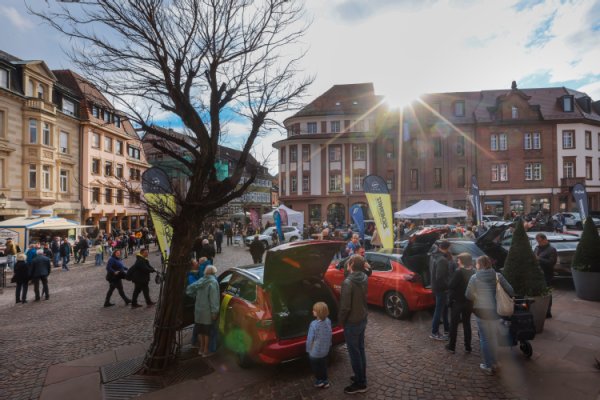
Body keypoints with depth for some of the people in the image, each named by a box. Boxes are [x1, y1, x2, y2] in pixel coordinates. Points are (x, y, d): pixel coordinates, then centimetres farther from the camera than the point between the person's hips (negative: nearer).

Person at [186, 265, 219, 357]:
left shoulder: (200, 281, 5)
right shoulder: (213, 282, -16)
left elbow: (188, 289, 9)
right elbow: (213, 298, -20)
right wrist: (214, 311, -17)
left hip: (198, 310, 6)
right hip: (207, 312, -6)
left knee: (200, 331, 17)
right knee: (207, 332, 6)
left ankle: (201, 349, 29)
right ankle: (205, 351, 14)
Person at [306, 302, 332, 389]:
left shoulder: (314, 324, -30)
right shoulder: (328, 321, -13)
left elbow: (310, 339, -21)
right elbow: (329, 335, 0)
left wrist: (308, 349, -6)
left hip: (315, 352, -5)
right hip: (325, 350, 5)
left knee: (315, 367, 19)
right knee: (323, 366, 25)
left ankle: (319, 381, 31)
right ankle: (325, 381, 36)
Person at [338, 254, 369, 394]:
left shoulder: (348, 282, -28)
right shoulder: (364, 278, -4)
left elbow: (345, 306, -24)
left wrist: (340, 320, -7)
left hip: (352, 322, -8)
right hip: (363, 319, 8)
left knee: (354, 353, 9)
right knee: (360, 350, 21)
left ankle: (360, 384, 23)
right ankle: (361, 378, 37)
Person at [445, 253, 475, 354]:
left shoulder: (459, 272, -20)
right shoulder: (473, 272, -2)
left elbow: (450, 286, -20)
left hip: (457, 301, -5)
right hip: (469, 302, 5)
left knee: (454, 324, 6)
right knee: (467, 323, 17)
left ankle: (452, 346, 14)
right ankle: (468, 347, 24)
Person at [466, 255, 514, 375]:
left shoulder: (474, 278, -12)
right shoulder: (498, 276, -5)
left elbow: (468, 295, -9)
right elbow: (510, 291, -5)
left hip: (481, 311, -3)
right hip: (495, 310, 3)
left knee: (484, 338, 9)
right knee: (494, 337, 21)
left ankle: (488, 366, 17)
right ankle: (494, 362, 34)